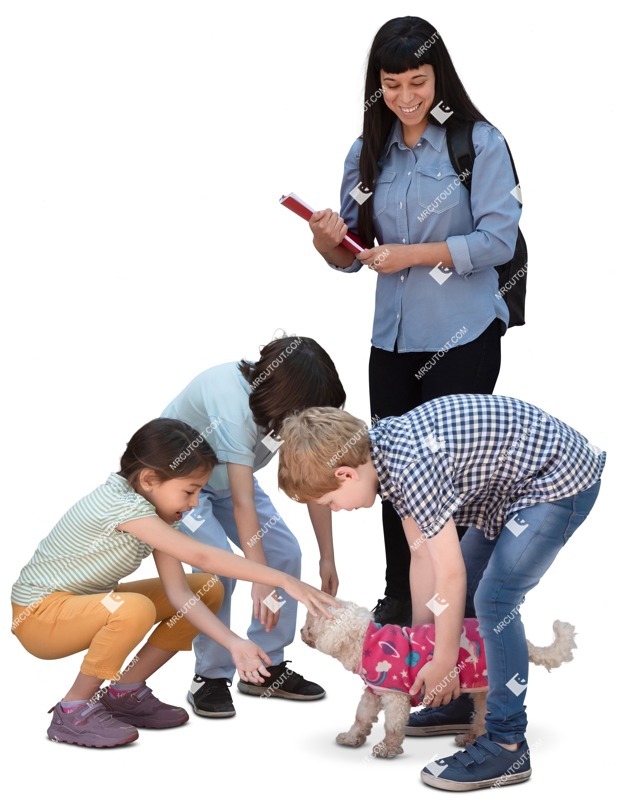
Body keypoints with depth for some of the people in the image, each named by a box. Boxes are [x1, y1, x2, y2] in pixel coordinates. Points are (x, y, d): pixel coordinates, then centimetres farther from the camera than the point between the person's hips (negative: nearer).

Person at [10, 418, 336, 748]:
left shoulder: (158, 512, -1)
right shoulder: (123, 505, -29)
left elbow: (178, 593, -7)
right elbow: (201, 556, -35)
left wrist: (233, 643, -17)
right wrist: (284, 581, -36)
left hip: (87, 604, 9)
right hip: (38, 614, -9)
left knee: (208, 588, 3)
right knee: (135, 609, -39)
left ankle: (125, 693, 9)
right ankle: (74, 710, -16)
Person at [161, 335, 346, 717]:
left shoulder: (297, 406, -19)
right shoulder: (233, 404, -40)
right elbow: (243, 503, -43)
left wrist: (327, 558, -10)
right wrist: (261, 581, -45)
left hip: (226, 475, 7)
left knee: (285, 553, -4)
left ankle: (267, 665, 9)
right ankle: (212, 677, -8)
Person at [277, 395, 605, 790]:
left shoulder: (411, 466, -30)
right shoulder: (380, 449, -2)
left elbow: (450, 575, -23)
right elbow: (423, 553, 5)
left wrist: (443, 664, -12)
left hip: (560, 479, -10)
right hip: (514, 476, 10)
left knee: (494, 599, -16)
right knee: (465, 590, 15)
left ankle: (508, 745, -8)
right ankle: (456, 701, 31)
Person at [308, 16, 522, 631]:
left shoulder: (479, 143, -7)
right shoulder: (368, 154, 7)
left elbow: (499, 239, -14)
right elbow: (352, 256, 11)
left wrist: (411, 254, -19)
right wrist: (330, 244, -12)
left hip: (462, 338, -5)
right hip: (392, 339, 5)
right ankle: (399, 601, 25)